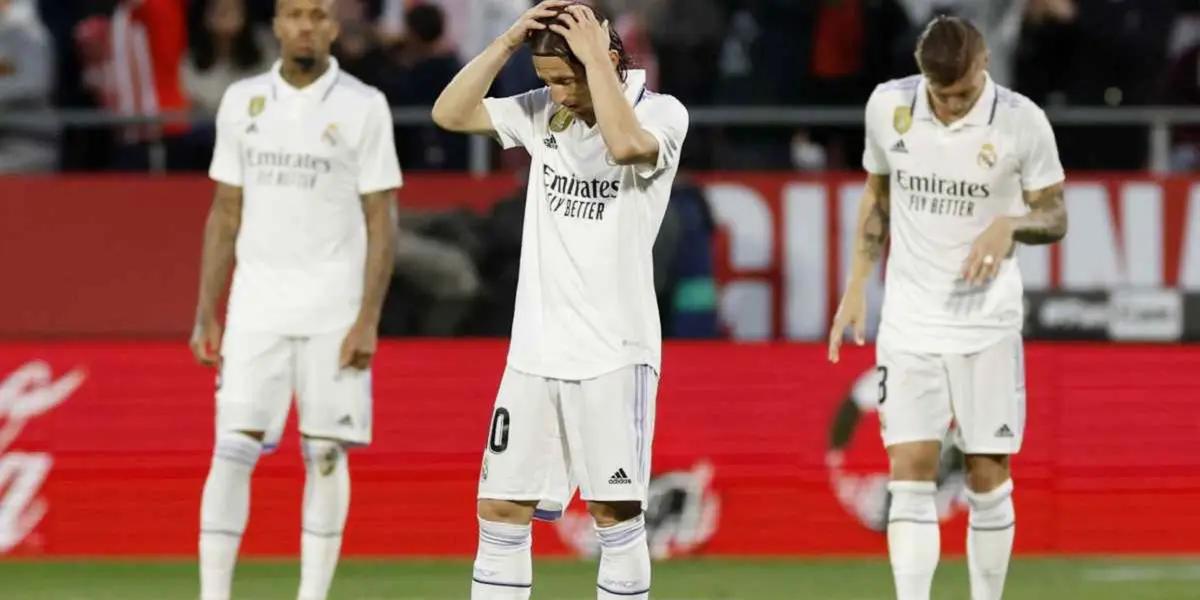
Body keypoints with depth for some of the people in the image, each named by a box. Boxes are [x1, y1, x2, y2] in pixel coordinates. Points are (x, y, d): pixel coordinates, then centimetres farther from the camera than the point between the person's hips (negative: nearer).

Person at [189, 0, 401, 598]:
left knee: (325, 455, 0)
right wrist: (205, 313, 6)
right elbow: (225, 214, 11)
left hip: (332, 312, -2)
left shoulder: (362, 107, -2)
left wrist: (368, 320, -11)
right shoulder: (243, 101, 7)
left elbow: (381, 221, -3)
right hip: (256, 309, 2)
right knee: (232, 450, -5)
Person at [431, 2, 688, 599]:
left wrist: (594, 58, -21)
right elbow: (450, 114, 3)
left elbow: (625, 145, -28)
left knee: (615, 511, -3)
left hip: (614, 350, -5)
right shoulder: (544, 113, 8)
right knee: (500, 508, 2)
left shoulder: (662, 113, -6)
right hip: (535, 349, 5)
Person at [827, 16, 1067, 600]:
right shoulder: (888, 105, -2)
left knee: (989, 477, 3)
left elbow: (1055, 217, 0)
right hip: (909, 319, 1)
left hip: (987, 322, -1)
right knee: (910, 472, -9)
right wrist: (857, 287, 11)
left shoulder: (1021, 121, -9)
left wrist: (1009, 224, -22)